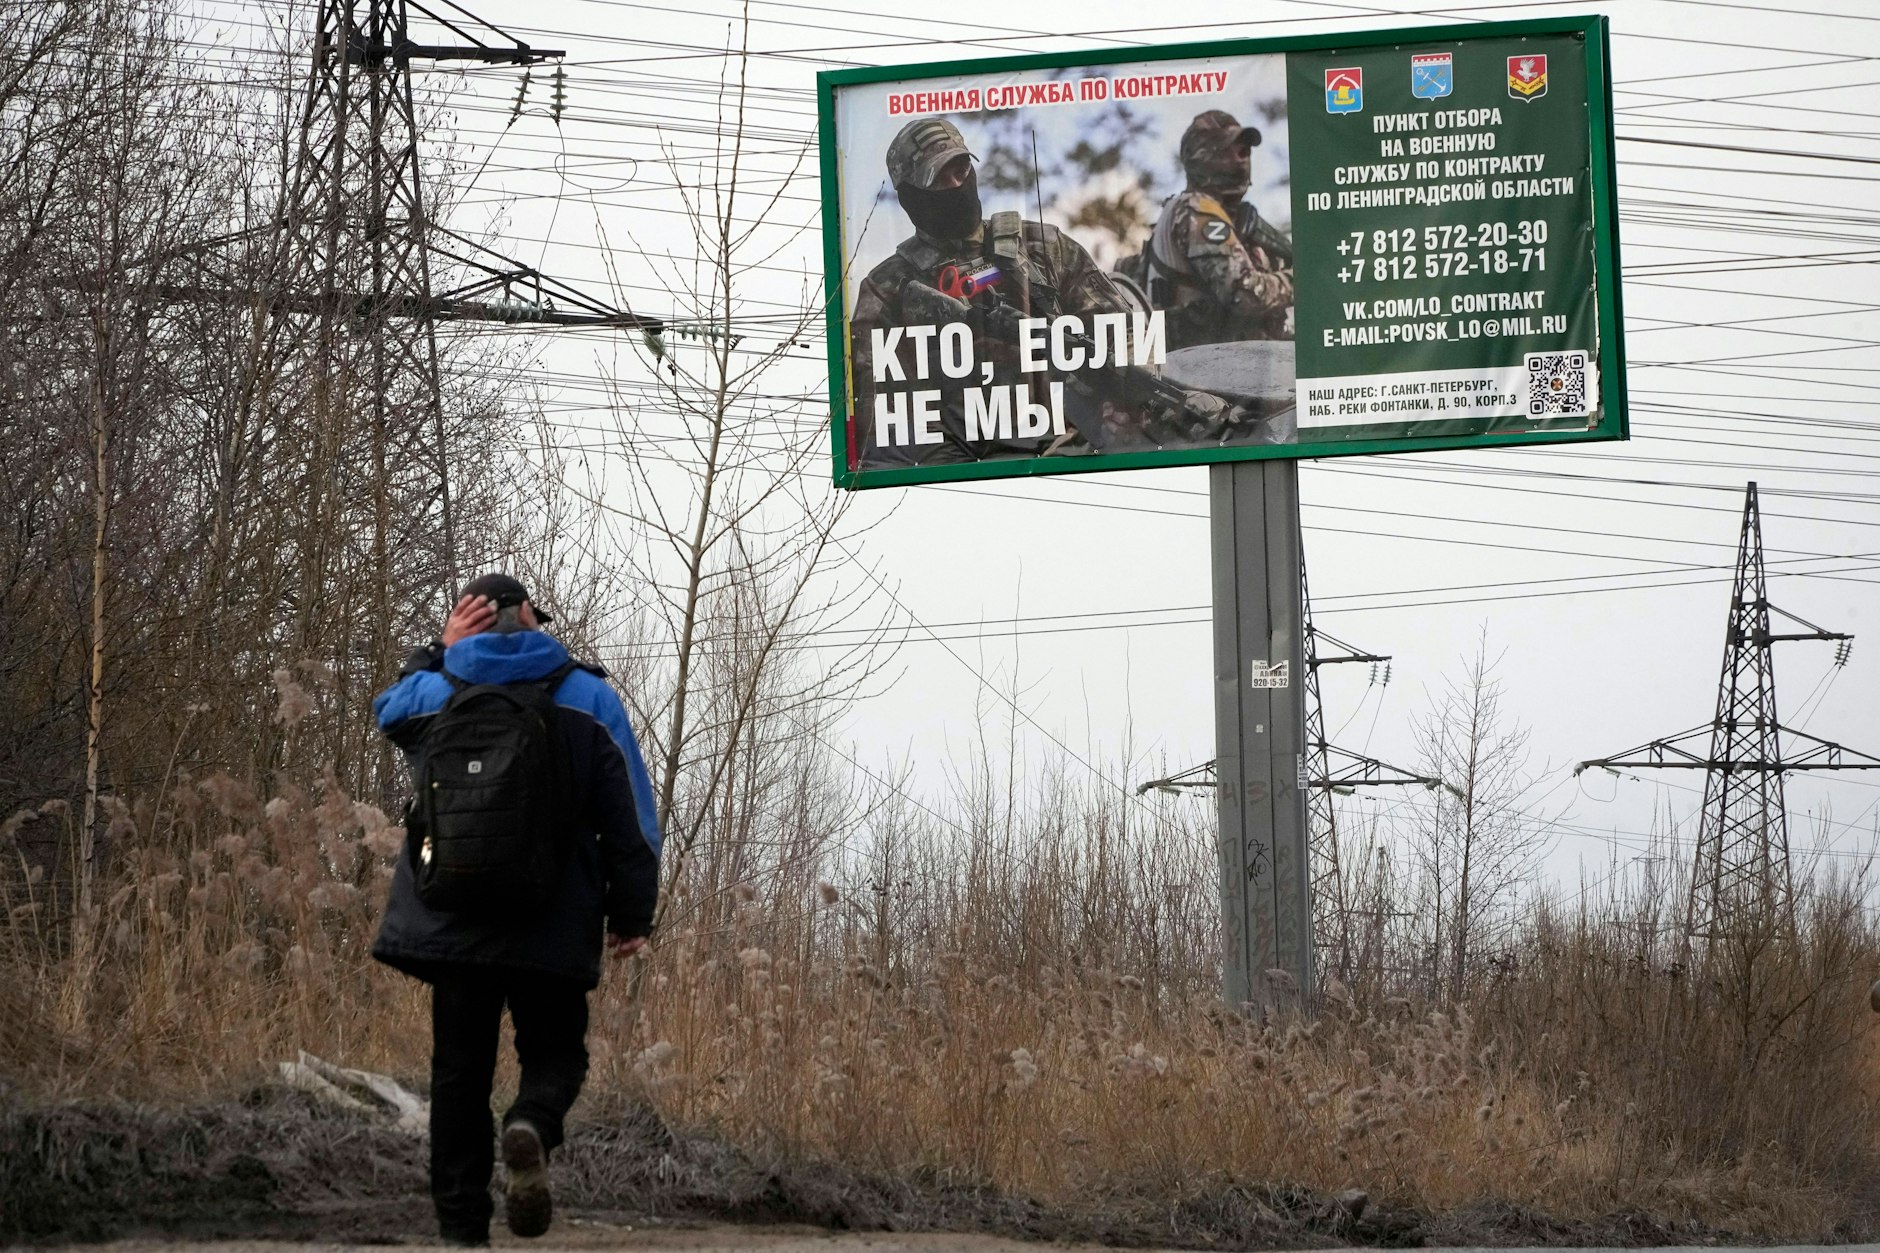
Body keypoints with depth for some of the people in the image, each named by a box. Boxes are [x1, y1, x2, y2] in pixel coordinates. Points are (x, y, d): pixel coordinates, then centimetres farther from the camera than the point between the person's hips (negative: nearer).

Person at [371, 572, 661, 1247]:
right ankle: (532, 1126, -23)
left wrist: (439, 653, 25)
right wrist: (631, 916, 7)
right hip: (553, 930, -1)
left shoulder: (434, 693, 5)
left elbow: (388, 709, 32)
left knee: (460, 1069, 8)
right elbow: (630, 818, 1)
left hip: (451, 923, 1)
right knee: (554, 1053, 11)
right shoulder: (588, 698, 2)